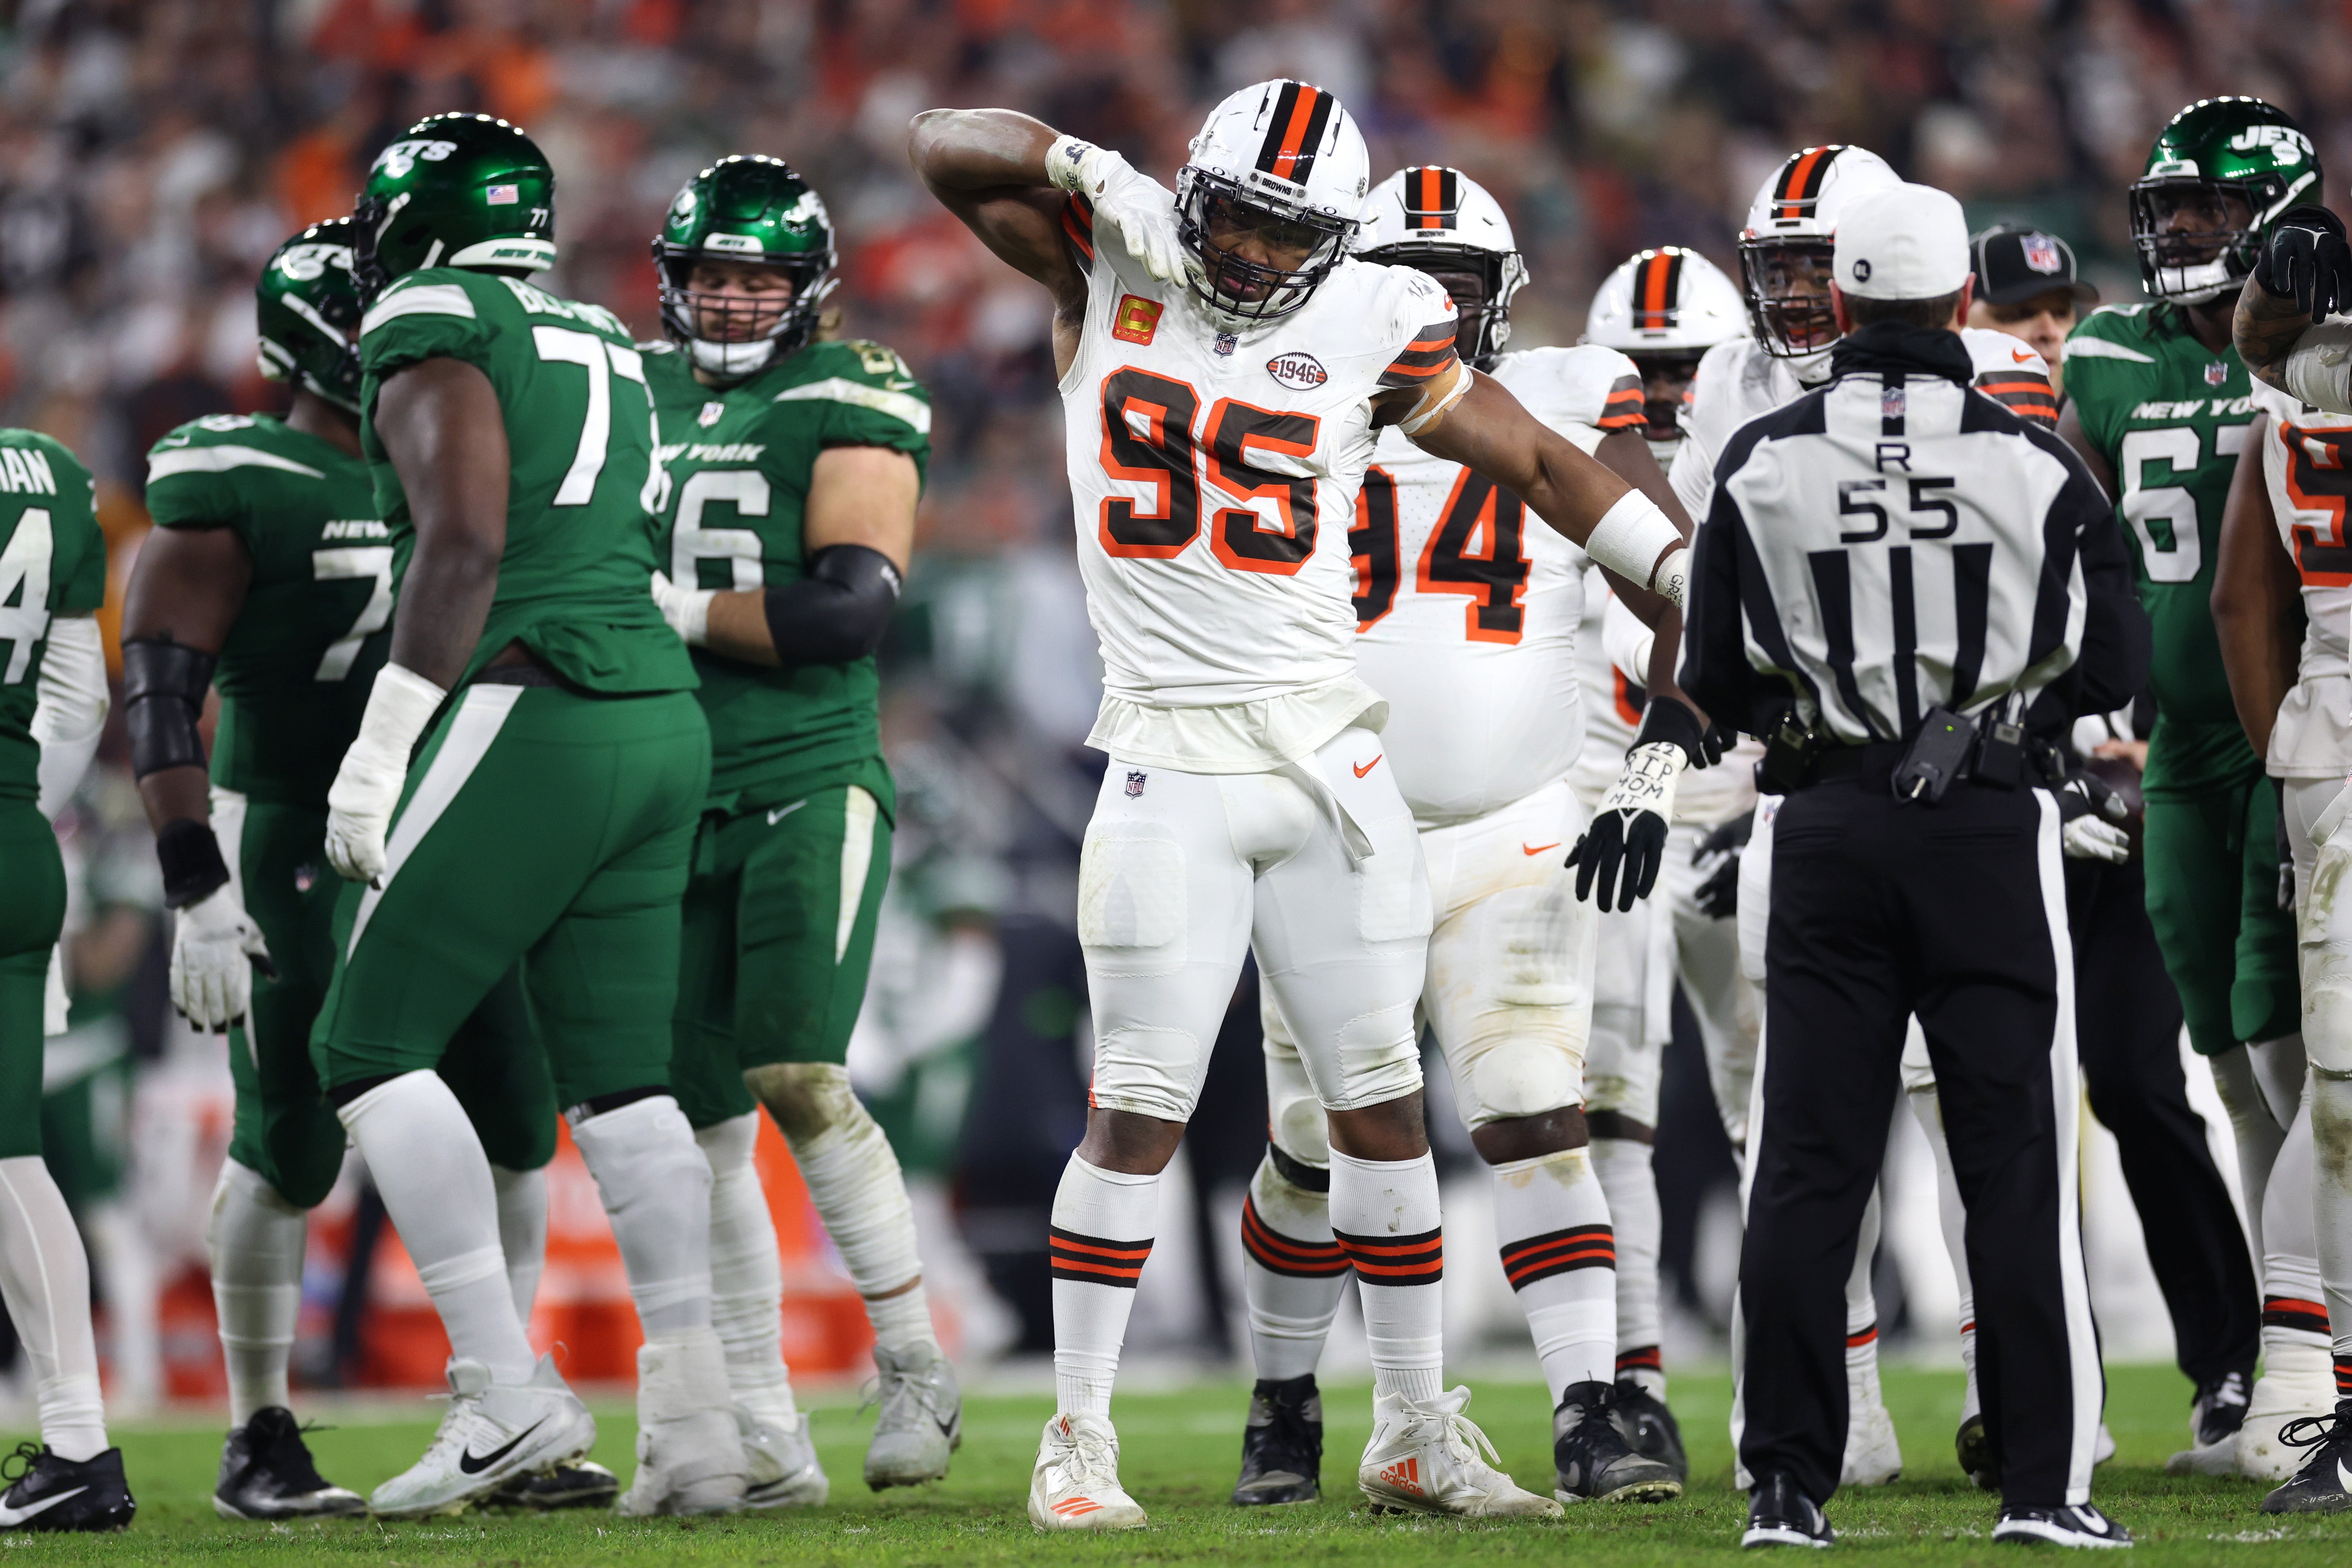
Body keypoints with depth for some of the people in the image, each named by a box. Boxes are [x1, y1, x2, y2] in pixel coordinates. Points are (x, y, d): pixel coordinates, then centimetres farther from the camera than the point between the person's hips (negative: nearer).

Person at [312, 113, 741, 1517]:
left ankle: (507, 1388, -8)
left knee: (370, 1044, 0)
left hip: (529, 717, -8)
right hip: (664, 716, 8)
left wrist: (384, 741, -14)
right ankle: (696, 1418, 0)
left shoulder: (432, 324, -4)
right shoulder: (604, 345, 22)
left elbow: (467, 539, -14)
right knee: (620, 1075, 9)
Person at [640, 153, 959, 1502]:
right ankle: (768, 1437, 7)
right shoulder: (638, 392, 15)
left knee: (799, 1080, -18)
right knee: (701, 1119, 2)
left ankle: (918, 1369, -3)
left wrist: (682, 609, -16)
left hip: (810, 783, -6)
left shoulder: (852, 403, -3)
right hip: (675, 794, 6)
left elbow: (851, 608, -15)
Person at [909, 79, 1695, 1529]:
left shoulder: (1366, 331, 2)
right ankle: (1079, 1438, 4)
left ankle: (1416, 1434, 19)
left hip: (1335, 756, 2)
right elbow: (951, 147, -3)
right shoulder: (1114, 272, 1)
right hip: (1174, 755, -2)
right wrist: (1093, 169, -18)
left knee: (1384, 1104, 8)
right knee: (1141, 1111, -5)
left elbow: (1542, 463, 9)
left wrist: (1695, 583, 5)